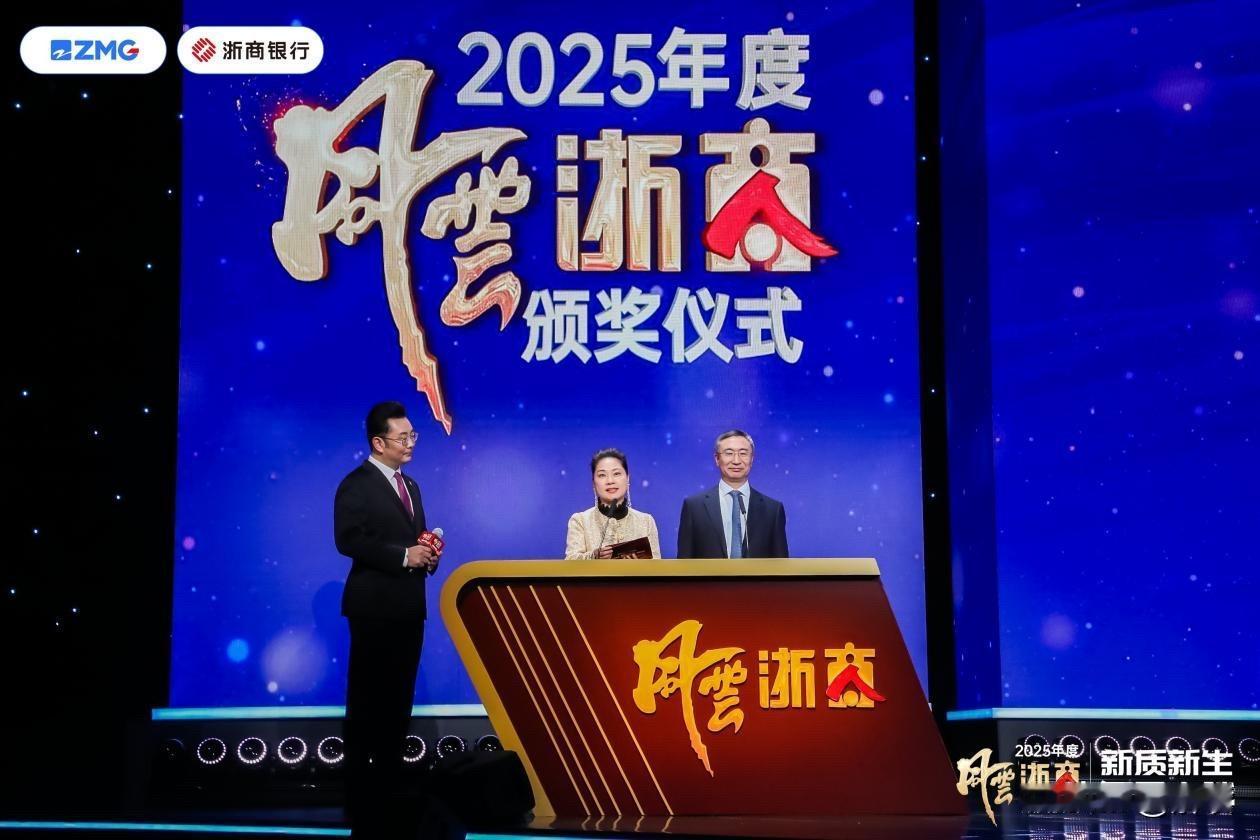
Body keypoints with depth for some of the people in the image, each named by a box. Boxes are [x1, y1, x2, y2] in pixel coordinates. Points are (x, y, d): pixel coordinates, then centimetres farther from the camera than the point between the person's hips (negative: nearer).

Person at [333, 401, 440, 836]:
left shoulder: (410, 485, 16)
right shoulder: (356, 485, -10)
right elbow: (349, 540, -20)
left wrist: (428, 552, -1)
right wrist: (404, 556, -22)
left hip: (408, 606, 8)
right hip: (375, 606, -8)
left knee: (399, 698, 13)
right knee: (367, 699, -2)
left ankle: (391, 779, 22)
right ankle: (360, 785, 5)